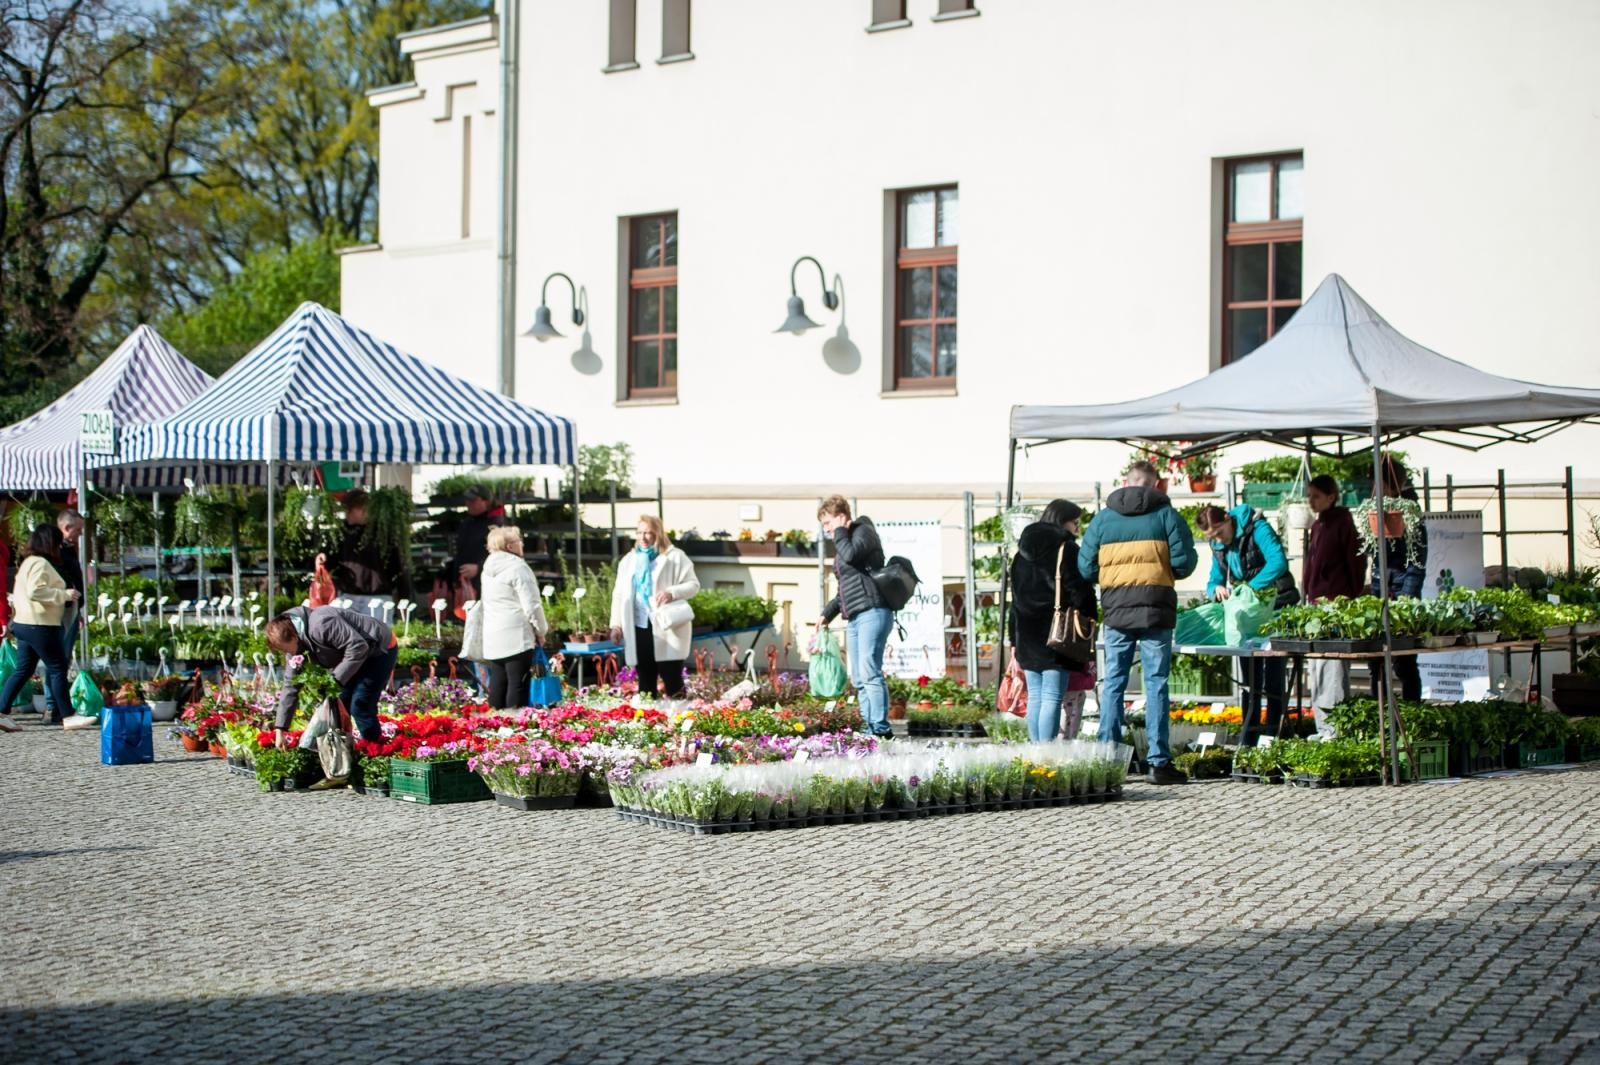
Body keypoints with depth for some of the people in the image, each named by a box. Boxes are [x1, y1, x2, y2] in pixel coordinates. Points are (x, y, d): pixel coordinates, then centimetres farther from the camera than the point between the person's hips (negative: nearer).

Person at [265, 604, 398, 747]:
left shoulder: (320, 625, -34)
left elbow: (358, 646, -33)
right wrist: (279, 730, -1)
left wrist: (335, 679, -27)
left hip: (380, 649, -9)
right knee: (340, 704, 8)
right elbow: (291, 684, 1)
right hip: (359, 655, 9)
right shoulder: (296, 643, -3)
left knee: (360, 707, -11)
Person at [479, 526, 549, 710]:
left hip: (492, 639, 8)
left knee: (498, 681, 11)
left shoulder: (488, 570, 13)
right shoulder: (517, 568, -11)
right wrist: (541, 630, 0)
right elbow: (532, 605, -14)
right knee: (517, 682, -6)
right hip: (516, 637, -8)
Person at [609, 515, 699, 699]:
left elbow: (694, 584, -4)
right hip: (638, 628, 5)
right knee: (645, 682, 8)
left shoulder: (675, 557, 0)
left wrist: (672, 592, -21)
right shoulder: (628, 561, 16)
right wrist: (616, 623, 8)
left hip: (666, 629, -5)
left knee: (672, 681, -5)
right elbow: (619, 594, 17)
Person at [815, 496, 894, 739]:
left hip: (872, 612, -10)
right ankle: (870, 728, 2)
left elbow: (851, 554, -22)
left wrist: (840, 531, -5)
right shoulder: (843, 543, 24)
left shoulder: (863, 532, -1)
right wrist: (828, 614, 23)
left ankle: (881, 728, -19)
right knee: (859, 679, 3)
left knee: (869, 671, -18)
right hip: (853, 618, 10)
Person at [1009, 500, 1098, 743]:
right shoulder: (1066, 549, -6)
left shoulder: (1023, 552, 16)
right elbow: (1080, 592, -10)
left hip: (1027, 636, 7)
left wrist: (1015, 640, 21)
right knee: (1053, 698, -9)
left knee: (1035, 697, 10)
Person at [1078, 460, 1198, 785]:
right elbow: (1184, 563, -6)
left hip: (1116, 611, 2)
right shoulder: (1166, 514, -2)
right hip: (1156, 611, -2)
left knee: (1113, 683, 9)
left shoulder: (1103, 517, 4)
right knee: (1156, 684, 1)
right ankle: (1159, 763, 0)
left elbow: (1085, 568, 3)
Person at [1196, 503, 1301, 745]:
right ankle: (1247, 738, 13)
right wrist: (1217, 589, -16)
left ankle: (1273, 735, -3)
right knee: (1250, 676, 9)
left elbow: (1278, 562, -29)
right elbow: (1213, 580, 9)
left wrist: (1251, 587, -36)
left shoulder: (1256, 528, -16)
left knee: (1273, 674, -6)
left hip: (1276, 606, -7)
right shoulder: (1219, 546, 7)